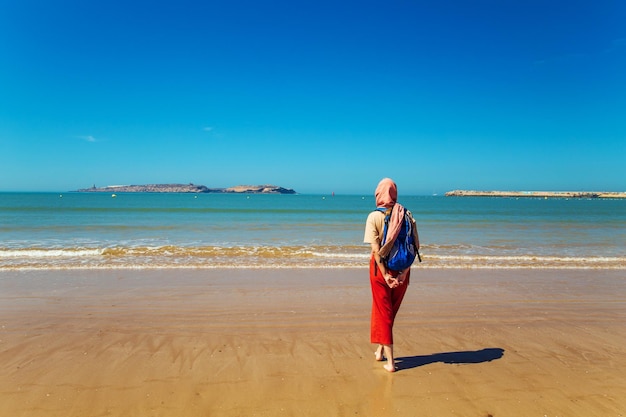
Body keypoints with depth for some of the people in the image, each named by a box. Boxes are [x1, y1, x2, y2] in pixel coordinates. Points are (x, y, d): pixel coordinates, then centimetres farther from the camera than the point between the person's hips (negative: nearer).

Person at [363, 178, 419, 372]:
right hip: (402, 269, 3)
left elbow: (376, 250, -17)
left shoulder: (374, 216, -11)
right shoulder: (407, 214, -2)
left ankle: (390, 362, 12)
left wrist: (385, 275, -15)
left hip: (381, 268, -3)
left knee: (383, 312, 10)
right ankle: (381, 350, 36)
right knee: (391, 311, 21)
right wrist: (403, 273, -9)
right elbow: (415, 247, -6)